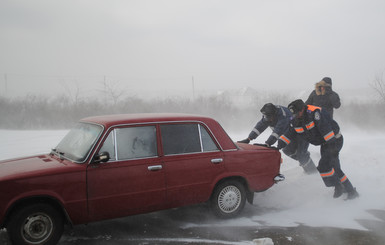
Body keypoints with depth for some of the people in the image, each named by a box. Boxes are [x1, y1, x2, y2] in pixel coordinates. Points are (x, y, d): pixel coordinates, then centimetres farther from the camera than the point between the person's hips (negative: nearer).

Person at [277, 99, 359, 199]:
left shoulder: (314, 113, -26)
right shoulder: (295, 121, 0)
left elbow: (326, 129, -32)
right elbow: (289, 134, 0)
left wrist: (332, 144, -36)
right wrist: (280, 145, -15)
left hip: (335, 140, -9)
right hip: (325, 144, 9)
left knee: (324, 165, -19)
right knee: (335, 168, 11)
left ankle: (338, 187, 0)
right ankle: (350, 190, 24)